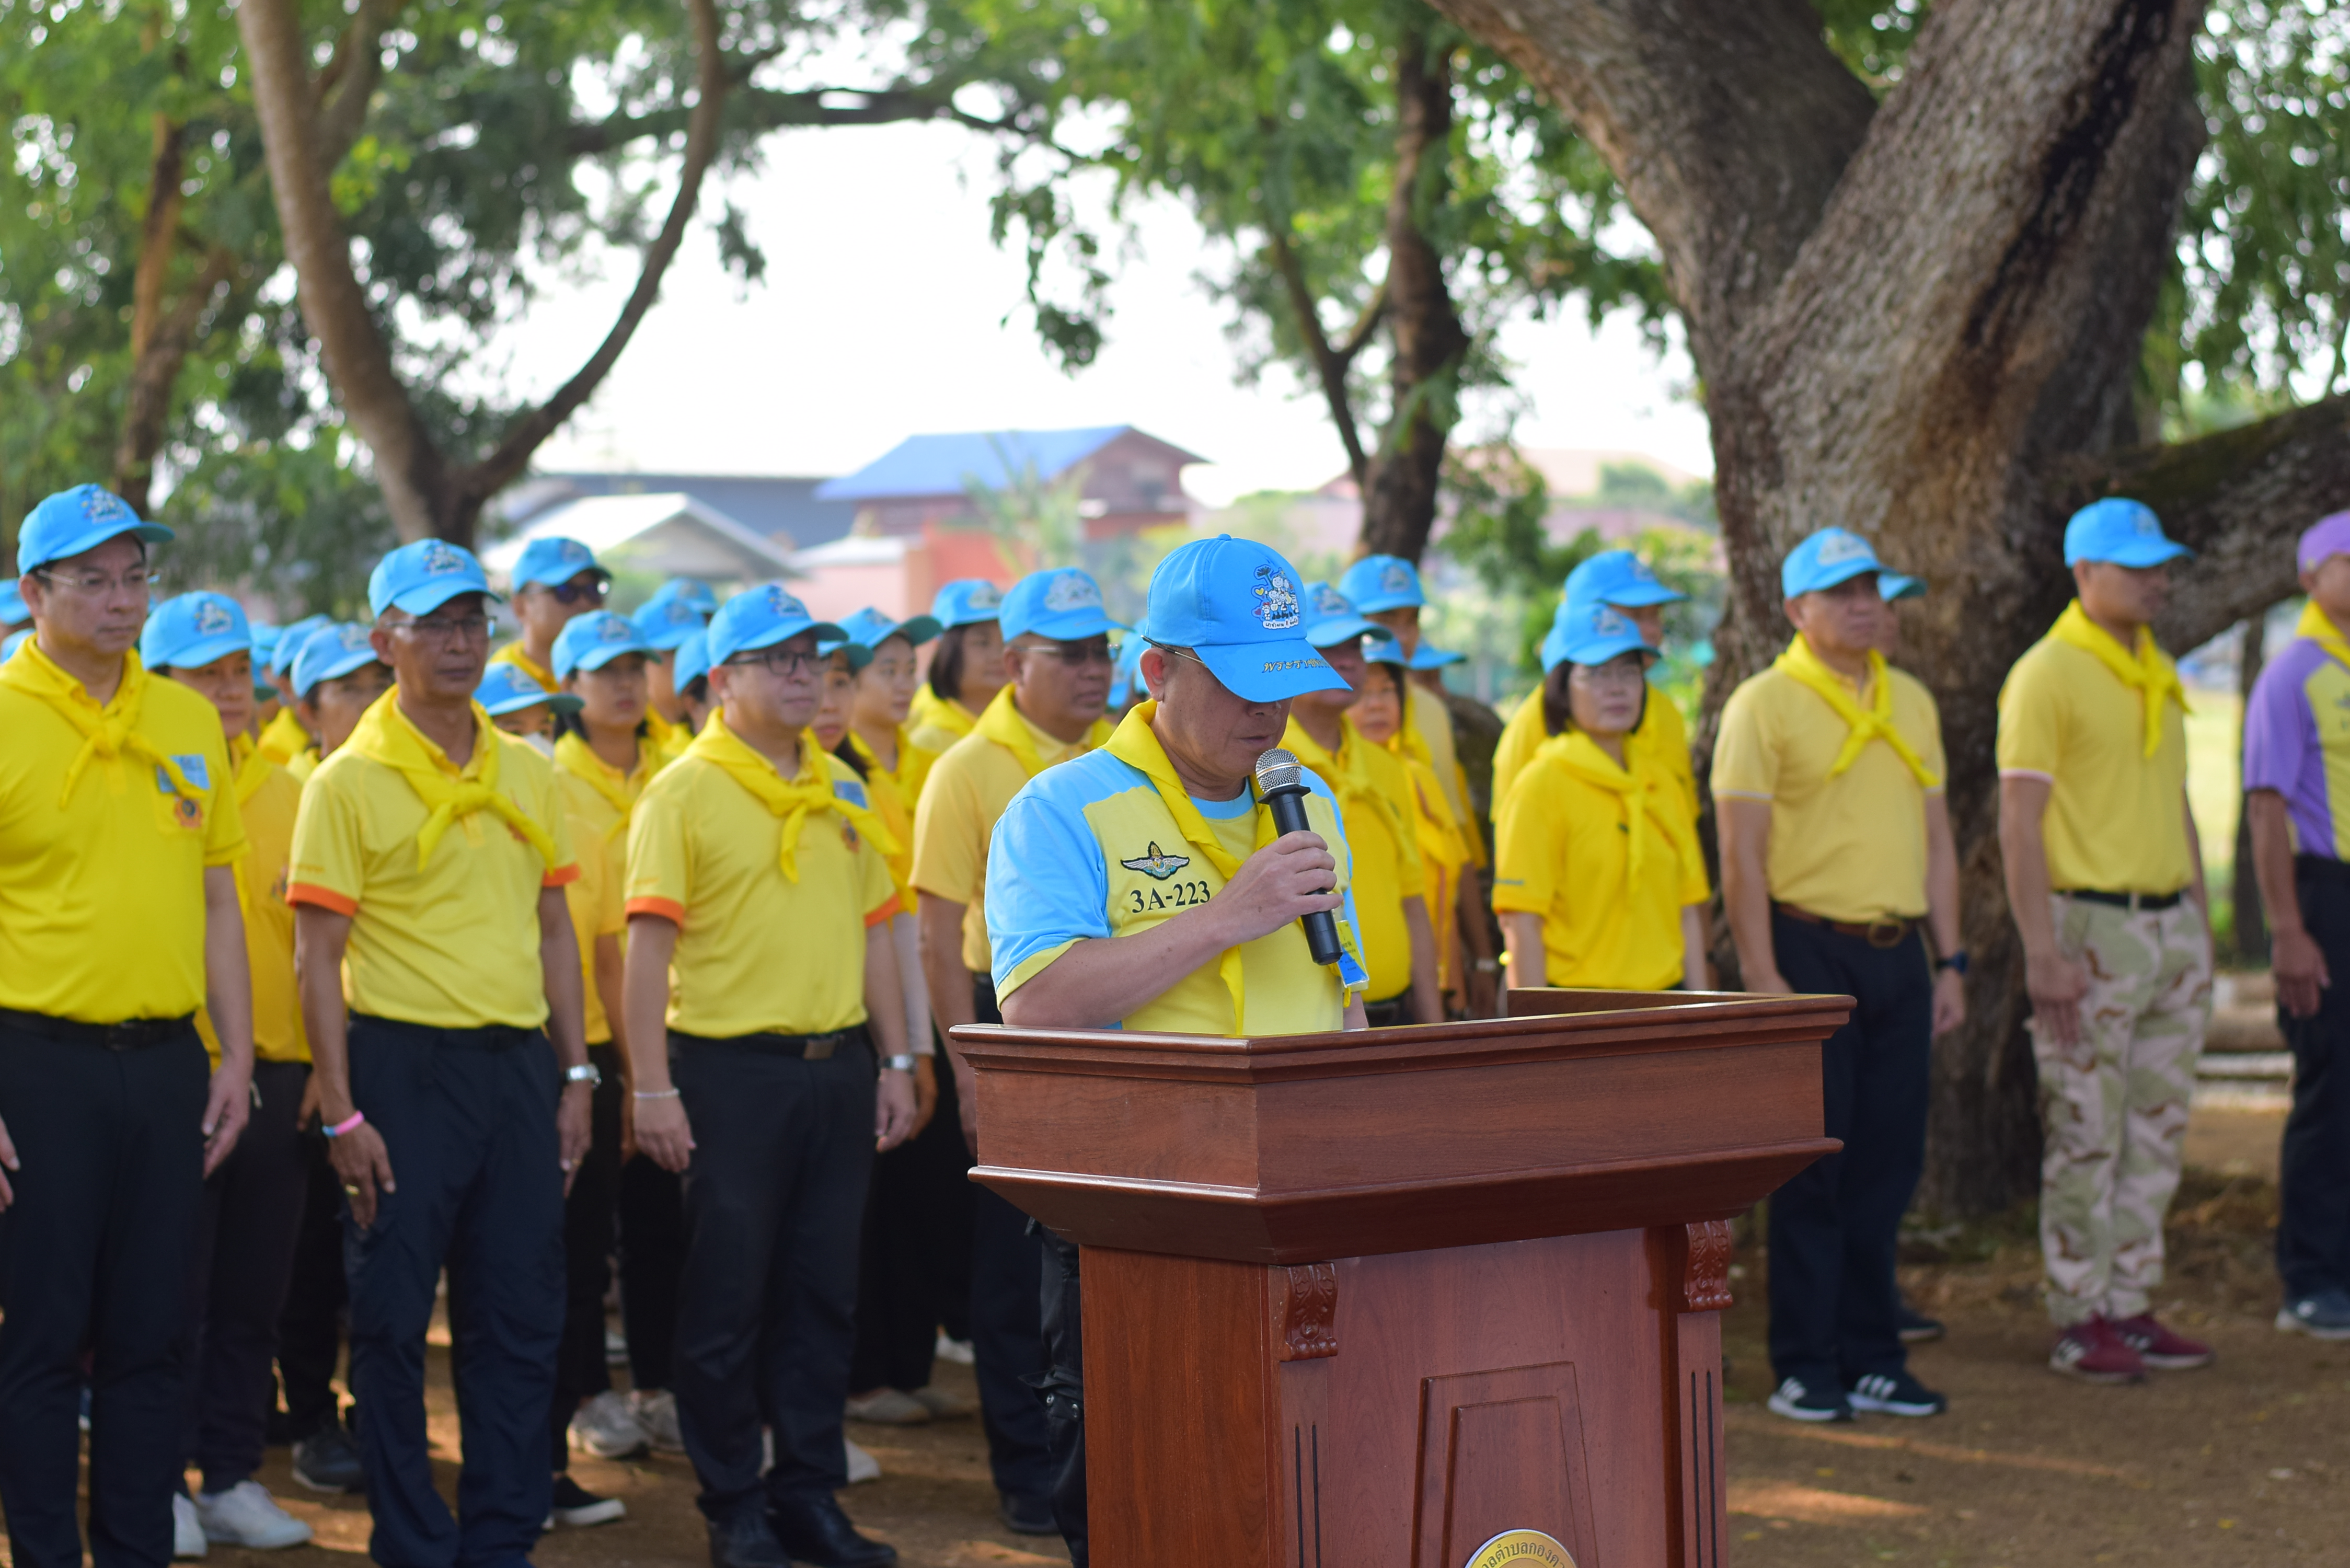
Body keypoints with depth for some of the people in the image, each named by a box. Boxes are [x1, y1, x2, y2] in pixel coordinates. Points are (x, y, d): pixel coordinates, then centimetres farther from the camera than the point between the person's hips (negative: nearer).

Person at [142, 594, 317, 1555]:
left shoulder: (286, 794, 12)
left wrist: (321, 1065, 11)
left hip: (276, 1072, 5)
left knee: (253, 1293, 9)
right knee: (172, 1292, 1)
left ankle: (232, 1476, 18)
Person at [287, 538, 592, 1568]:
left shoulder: (527, 772, 11)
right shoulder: (350, 781, -5)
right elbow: (319, 957, -7)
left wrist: (574, 1075, 10)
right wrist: (341, 1113, -12)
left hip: (517, 1064, 5)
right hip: (405, 1065, -5)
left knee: (522, 1313, 8)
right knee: (394, 1318, 2)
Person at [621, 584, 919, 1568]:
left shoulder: (841, 788, 13)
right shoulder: (684, 792, -5)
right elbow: (649, 944, -9)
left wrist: (895, 1061, 11)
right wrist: (653, 1087, -14)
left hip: (836, 1065, 5)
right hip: (731, 1070, -5)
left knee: (823, 1293, 9)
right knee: (728, 1301, 2)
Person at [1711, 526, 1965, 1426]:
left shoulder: (1910, 703, 14)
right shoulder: (1765, 705, -5)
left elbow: (1936, 839, 18)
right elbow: (1741, 853, -10)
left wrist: (1950, 961, 12)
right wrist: (1762, 975, -16)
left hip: (1897, 954, 6)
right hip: (1811, 952, -6)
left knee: (1890, 1161, 7)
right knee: (1812, 1166, -2)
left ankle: (1870, 1356, 17)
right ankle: (1804, 1367, 6)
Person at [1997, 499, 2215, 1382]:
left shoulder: (2158, 671, 14)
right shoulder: (2047, 674, -10)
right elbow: (2018, 821, -14)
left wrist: (2200, 922, 16)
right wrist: (2042, 952, -19)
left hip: (2172, 924, 8)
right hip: (2093, 926, -8)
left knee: (2158, 1127, 10)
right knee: (2086, 1135, -3)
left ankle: (2130, 1307, 18)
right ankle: (2079, 1321, 4)